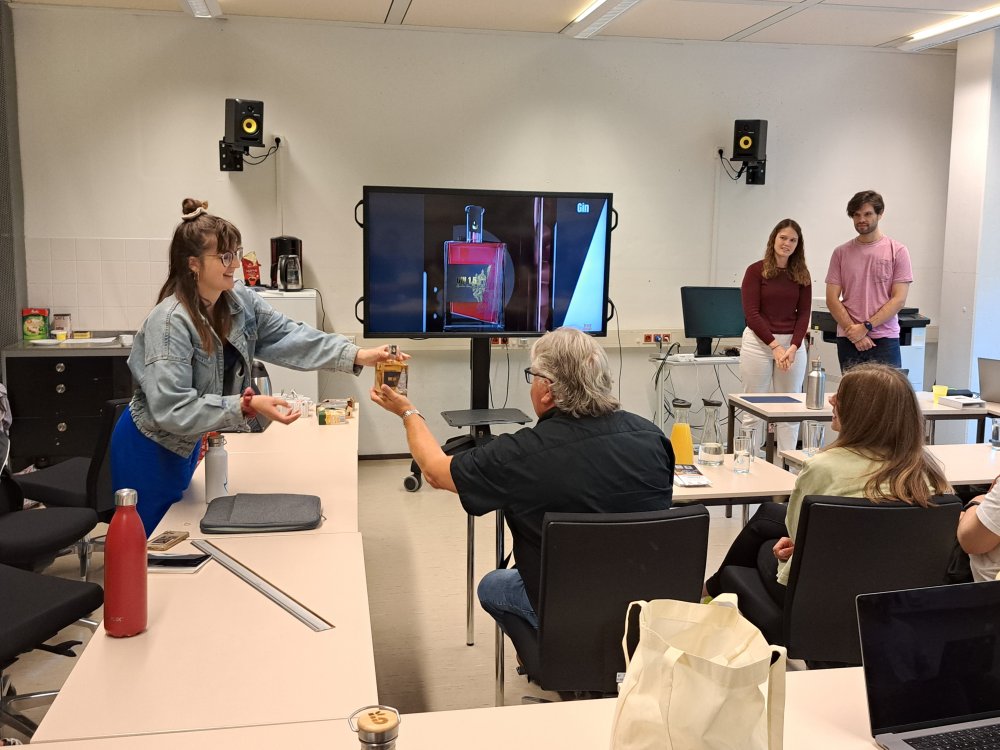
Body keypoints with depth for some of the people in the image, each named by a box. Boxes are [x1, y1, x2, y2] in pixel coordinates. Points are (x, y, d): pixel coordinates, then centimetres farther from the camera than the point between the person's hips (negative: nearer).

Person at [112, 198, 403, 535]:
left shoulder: (240, 301, -7)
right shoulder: (169, 322, -30)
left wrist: (356, 356, -22)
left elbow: (288, 336, -12)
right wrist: (245, 405, -38)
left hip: (187, 445, 7)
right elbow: (171, 409, -34)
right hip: (150, 452, -7)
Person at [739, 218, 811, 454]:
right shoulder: (756, 271, -2)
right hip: (759, 342, -3)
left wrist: (793, 347, -10)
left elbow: (803, 314, 5)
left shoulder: (802, 275, 9)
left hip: (793, 344, 3)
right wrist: (775, 346, -14)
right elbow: (751, 313, -7)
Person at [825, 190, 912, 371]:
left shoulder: (897, 251, 1)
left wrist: (866, 326, -12)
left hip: (885, 340, -2)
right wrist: (853, 330, -9)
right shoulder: (841, 253, 7)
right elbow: (832, 299, 3)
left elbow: (899, 299, -4)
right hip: (848, 339, 2)